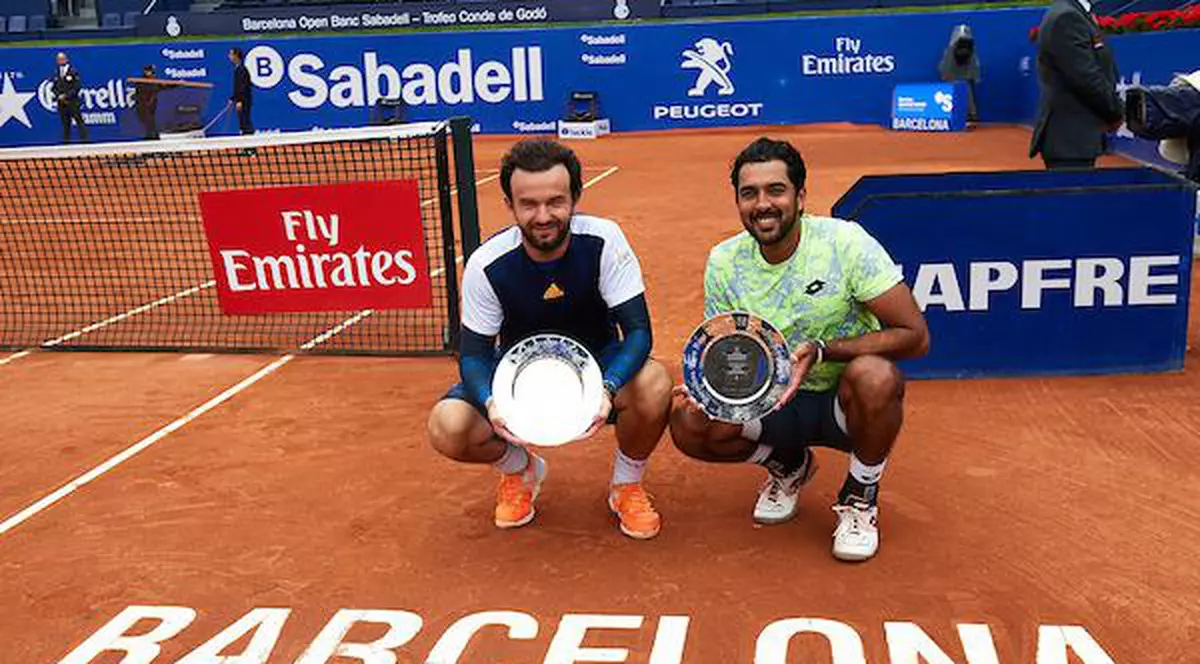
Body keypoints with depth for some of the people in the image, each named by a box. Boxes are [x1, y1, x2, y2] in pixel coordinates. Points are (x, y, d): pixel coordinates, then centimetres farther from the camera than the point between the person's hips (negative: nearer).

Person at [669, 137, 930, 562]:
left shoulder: (845, 242, -17)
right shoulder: (724, 262, -6)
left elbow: (915, 337, -18)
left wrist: (823, 350, -30)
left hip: (846, 401, -3)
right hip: (774, 403, 3)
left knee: (874, 375, -37)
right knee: (689, 425, -22)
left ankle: (861, 497, -5)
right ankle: (788, 465, 12)